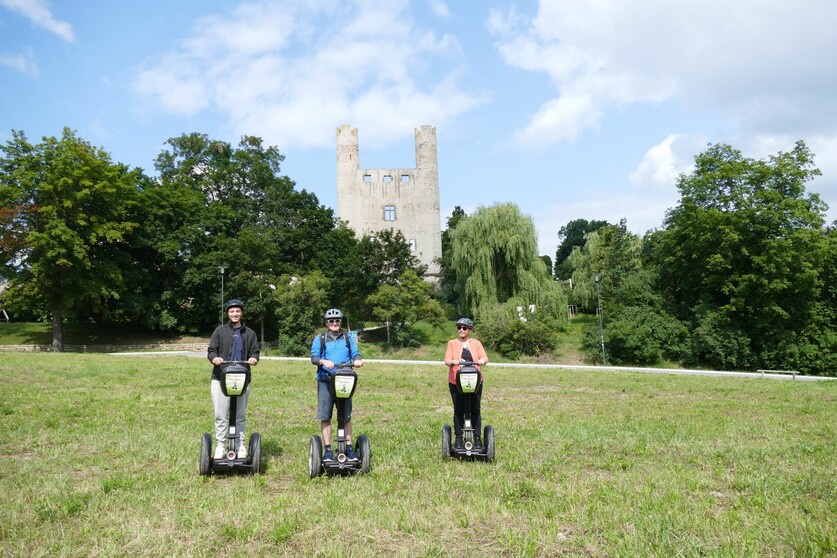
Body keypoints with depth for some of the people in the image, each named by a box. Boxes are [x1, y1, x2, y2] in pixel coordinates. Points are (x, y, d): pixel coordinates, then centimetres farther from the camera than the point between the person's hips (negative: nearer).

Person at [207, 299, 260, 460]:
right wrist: (214, 358, -19)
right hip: (221, 378, -1)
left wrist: (254, 358, -12)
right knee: (221, 415, 1)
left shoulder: (250, 333, 12)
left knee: (241, 415, 8)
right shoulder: (220, 331, 6)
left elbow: (255, 351, 11)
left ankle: (241, 445, 17)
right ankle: (220, 445, 10)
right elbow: (211, 351, 4)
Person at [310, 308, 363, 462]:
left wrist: (358, 360, -18)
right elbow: (313, 357, -1)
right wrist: (324, 361, -21)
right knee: (325, 416, -2)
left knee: (346, 416, 3)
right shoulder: (320, 339, 10)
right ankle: (328, 450, 7)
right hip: (325, 380, -1)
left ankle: (349, 448, 12)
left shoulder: (348, 338, 15)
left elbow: (355, 353, 5)